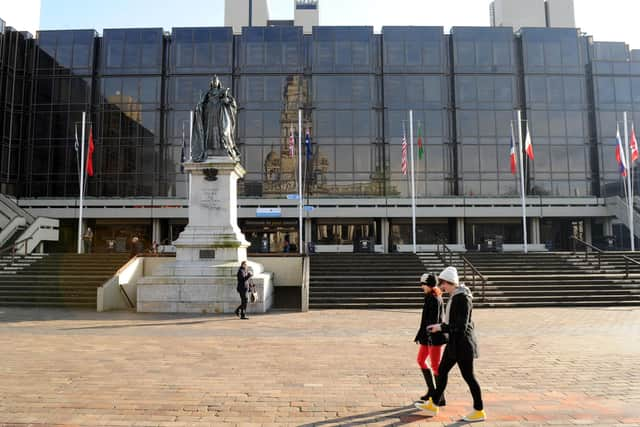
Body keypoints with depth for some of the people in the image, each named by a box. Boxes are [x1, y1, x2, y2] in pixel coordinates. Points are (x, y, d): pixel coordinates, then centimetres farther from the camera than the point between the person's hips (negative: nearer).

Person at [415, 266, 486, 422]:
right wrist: (441, 325, 7)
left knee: (468, 376, 3)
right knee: (442, 370, 15)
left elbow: (461, 326, -24)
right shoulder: (454, 296, 8)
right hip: (455, 342, 10)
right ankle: (433, 405, 27)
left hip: (462, 343, -10)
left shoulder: (462, 298, -22)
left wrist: (441, 327, -17)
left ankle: (479, 411, 18)